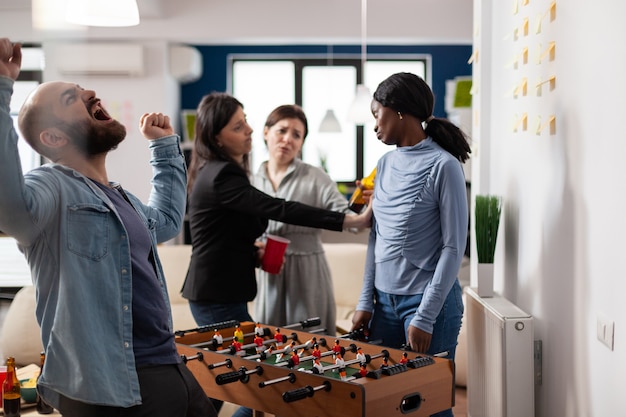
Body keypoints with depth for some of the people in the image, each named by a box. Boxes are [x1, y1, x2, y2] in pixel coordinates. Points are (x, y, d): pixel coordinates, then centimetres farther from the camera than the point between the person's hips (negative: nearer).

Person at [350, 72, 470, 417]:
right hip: (385, 300, 6)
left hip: (430, 301, -6)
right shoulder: (386, 163, 8)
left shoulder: (443, 166, -12)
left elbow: (453, 248, -13)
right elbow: (376, 238, 11)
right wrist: (366, 302, 7)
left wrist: (425, 317, -14)